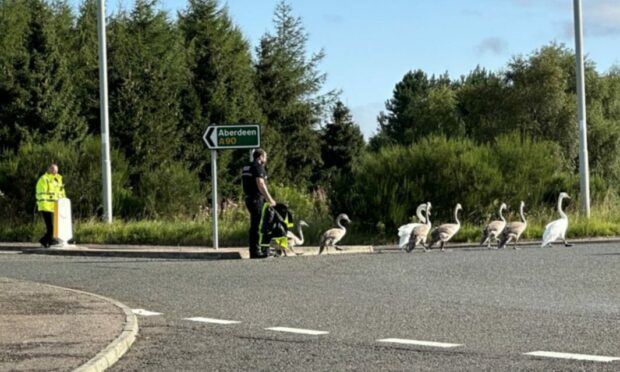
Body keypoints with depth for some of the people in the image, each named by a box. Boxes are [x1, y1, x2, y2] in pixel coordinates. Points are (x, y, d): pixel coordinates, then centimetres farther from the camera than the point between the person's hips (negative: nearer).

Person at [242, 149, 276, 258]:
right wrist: (270, 199, -19)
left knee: (254, 225, 15)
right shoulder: (258, 167, -11)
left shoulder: (246, 167, 18)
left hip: (249, 198, 10)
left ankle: (255, 249, 20)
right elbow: (260, 184, -21)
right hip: (256, 199, -10)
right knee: (256, 225, -8)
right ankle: (255, 251, -8)